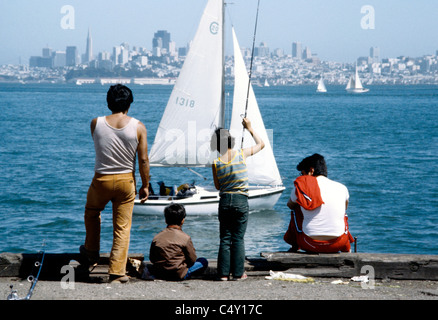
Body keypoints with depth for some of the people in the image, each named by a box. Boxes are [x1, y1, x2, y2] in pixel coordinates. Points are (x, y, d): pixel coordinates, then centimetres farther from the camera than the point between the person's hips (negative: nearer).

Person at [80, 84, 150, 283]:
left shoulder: (96, 123, -7)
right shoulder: (138, 127, -10)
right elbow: (143, 160, -6)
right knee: (122, 227, 6)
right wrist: (145, 185, 4)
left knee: (92, 214, 29)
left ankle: (92, 254, 43)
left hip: (101, 179, 1)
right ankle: (117, 271, 2)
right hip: (126, 181, -1)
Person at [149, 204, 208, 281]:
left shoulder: (156, 238, -1)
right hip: (179, 275, -6)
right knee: (204, 262, 9)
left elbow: (152, 259, 6)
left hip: (158, 274, 6)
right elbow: (192, 260, -6)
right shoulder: (185, 238, -13)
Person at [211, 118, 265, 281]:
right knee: (238, 238, 4)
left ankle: (223, 273, 4)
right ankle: (238, 273, 5)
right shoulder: (242, 154, -5)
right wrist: (250, 128, 19)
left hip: (225, 201, 1)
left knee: (225, 239, 6)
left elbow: (217, 186, 7)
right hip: (241, 201, -1)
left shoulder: (216, 163, -4)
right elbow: (261, 144, 13)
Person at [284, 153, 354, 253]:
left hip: (310, 245, -2)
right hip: (337, 245, 2)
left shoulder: (301, 186, -4)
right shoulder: (342, 188, 2)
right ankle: (346, 251, 49)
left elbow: (290, 205, 18)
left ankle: (294, 247, 39)